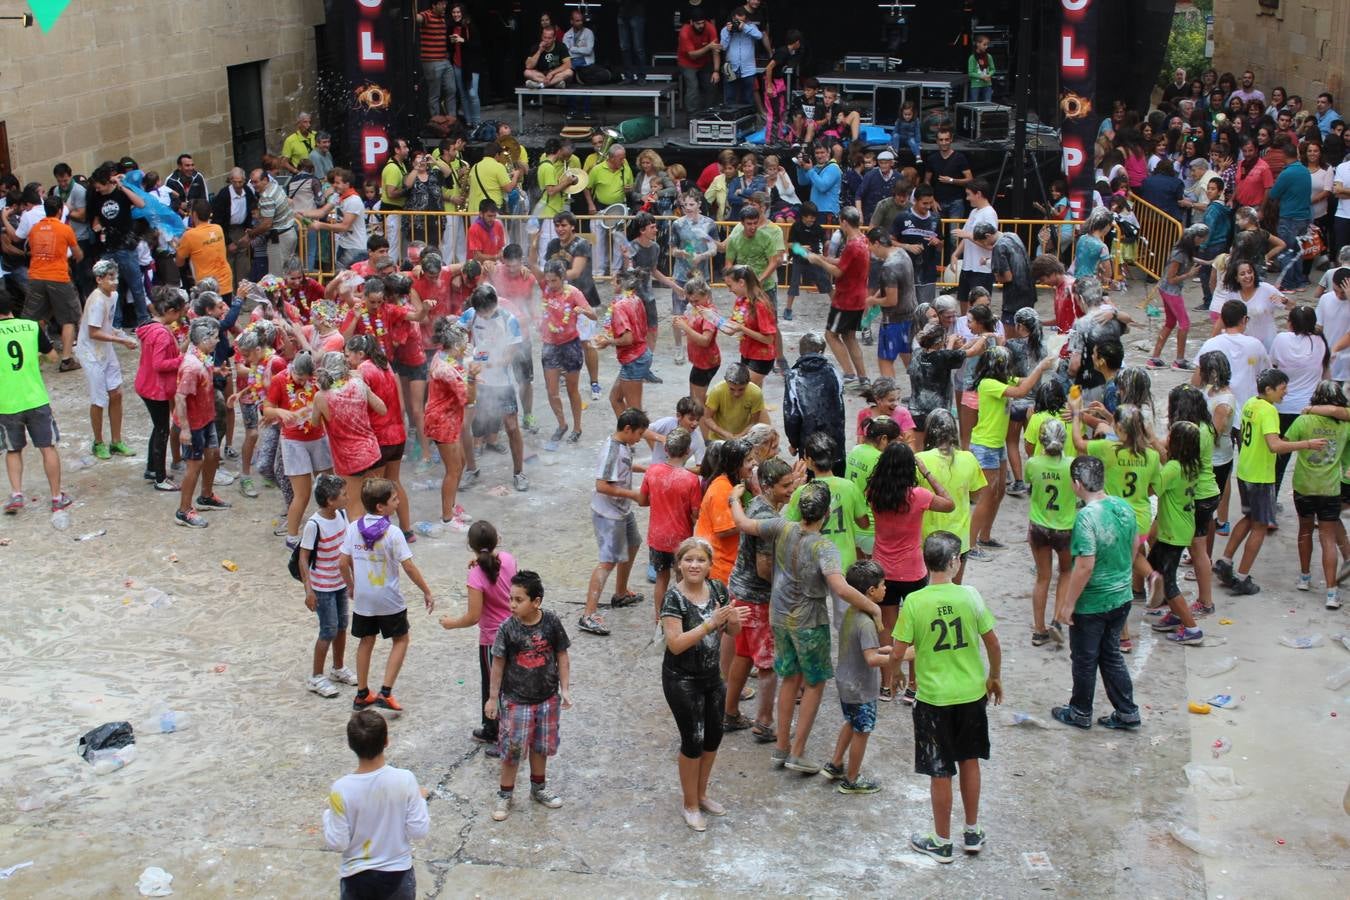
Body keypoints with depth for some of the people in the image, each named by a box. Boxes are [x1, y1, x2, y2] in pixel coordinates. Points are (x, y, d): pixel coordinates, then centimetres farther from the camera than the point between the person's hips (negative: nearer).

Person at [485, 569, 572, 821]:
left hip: (547, 698, 2)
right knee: (511, 749, 4)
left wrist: (565, 689, -1)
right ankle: (505, 794, 23)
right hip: (515, 700, -2)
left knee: (541, 745, 18)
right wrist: (493, 698, -2)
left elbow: (562, 656, -1)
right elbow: (498, 663, -7)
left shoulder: (551, 622, -12)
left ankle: (538, 788, 39)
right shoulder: (508, 628, -16)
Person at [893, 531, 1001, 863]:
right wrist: (995, 677, 14)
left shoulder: (914, 602, -16)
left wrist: (892, 665, 10)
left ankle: (942, 842, 21)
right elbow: (993, 643, -3)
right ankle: (972, 832, 31)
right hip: (971, 694, 3)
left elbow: (897, 654, -13)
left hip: (934, 698, -2)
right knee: (969, 760, 21)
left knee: (940, 772, 8)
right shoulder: (970, 596, -10)